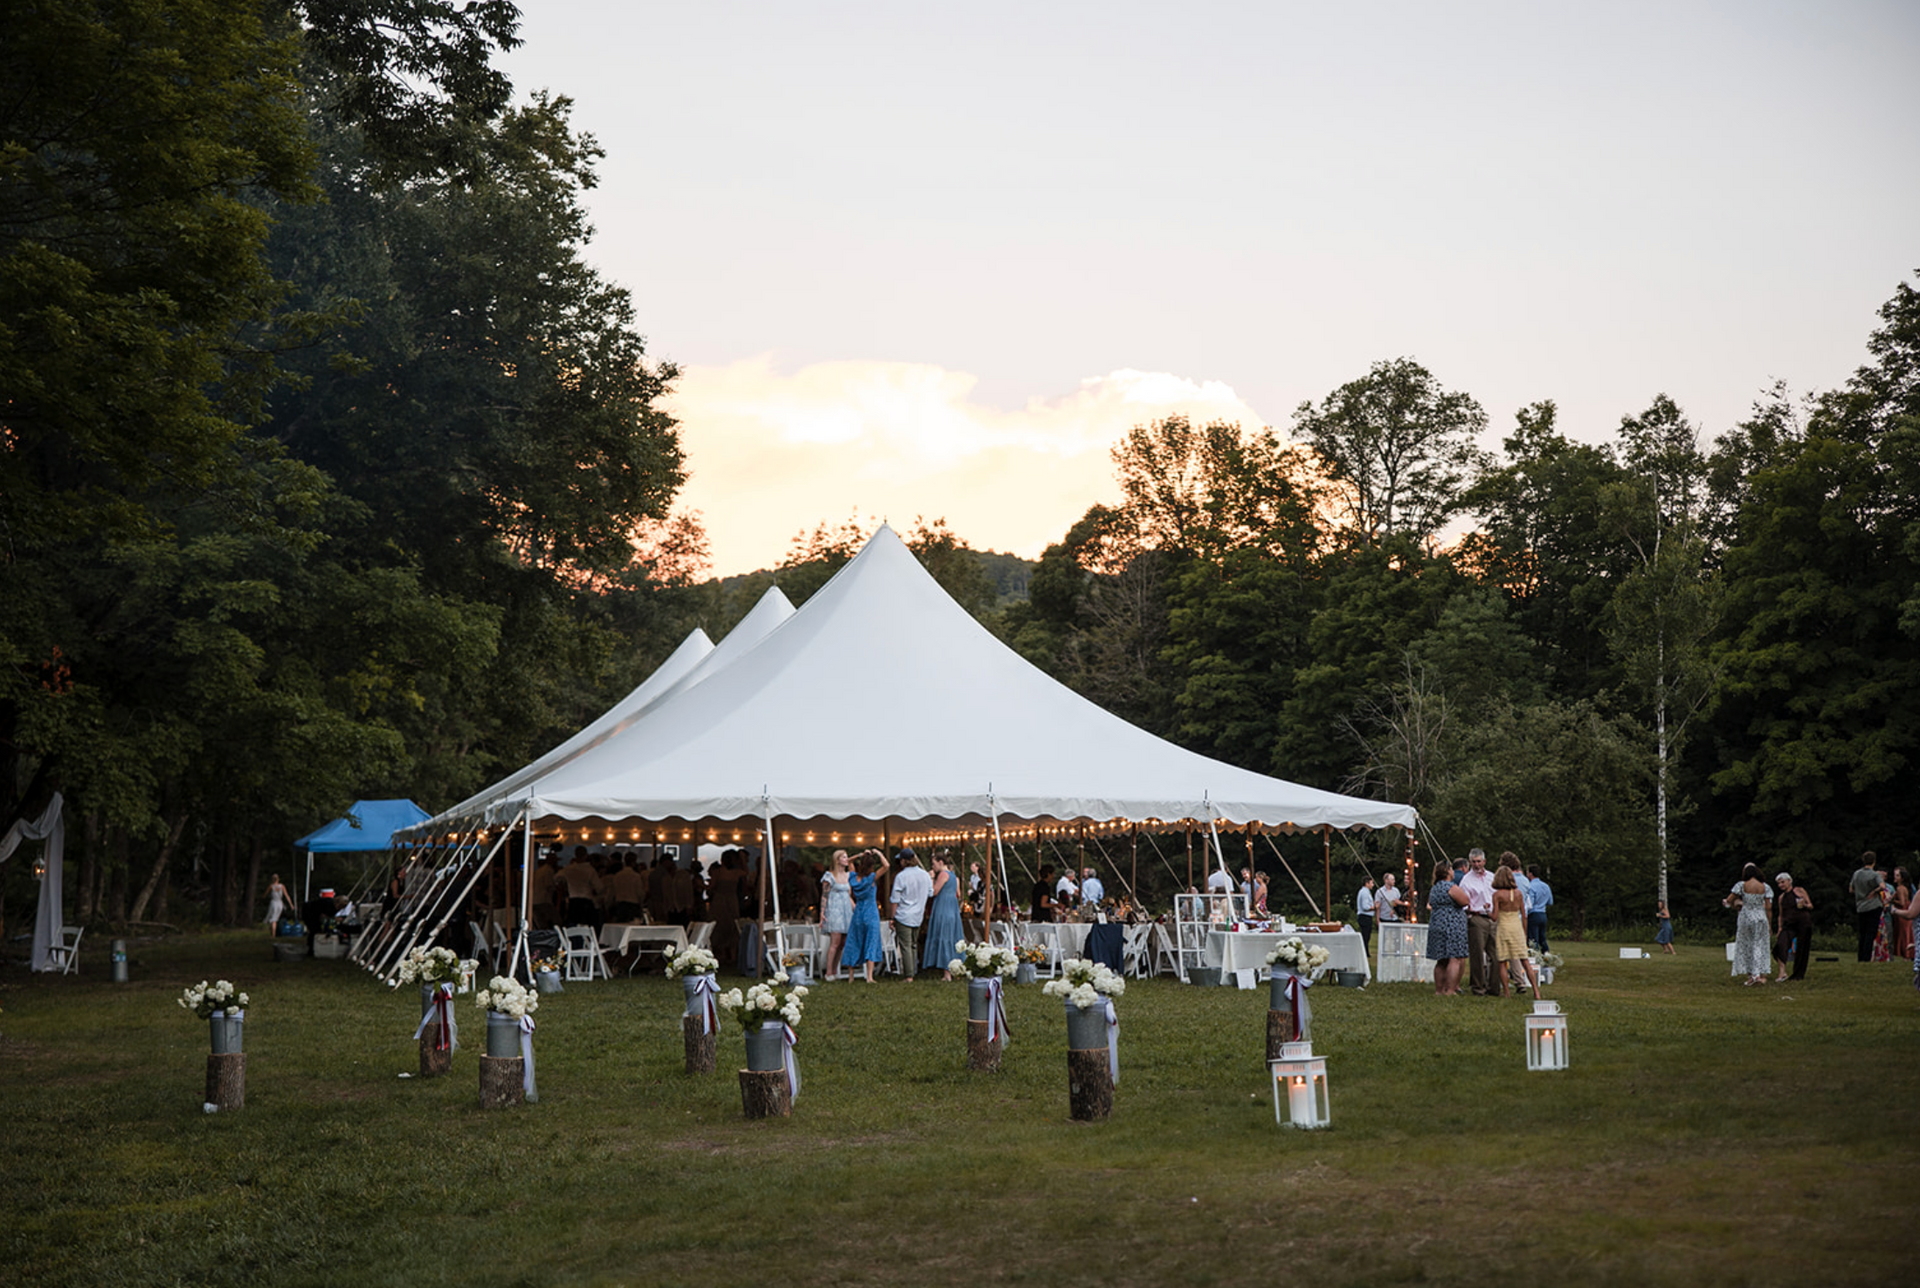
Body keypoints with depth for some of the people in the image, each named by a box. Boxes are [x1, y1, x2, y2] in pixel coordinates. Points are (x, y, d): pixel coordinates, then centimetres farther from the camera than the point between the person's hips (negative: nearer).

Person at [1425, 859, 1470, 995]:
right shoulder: (1451, 887, -12)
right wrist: (1462, 891, 3)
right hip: (1452, 927, -9)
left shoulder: (1434, 889, 16)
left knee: (1441, 961, 12)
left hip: (1436, 926, 9)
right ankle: (1450, 990, -15)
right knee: (1454, 959, -9)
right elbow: (1465, 901, -11)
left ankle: (1439, 990, 13)